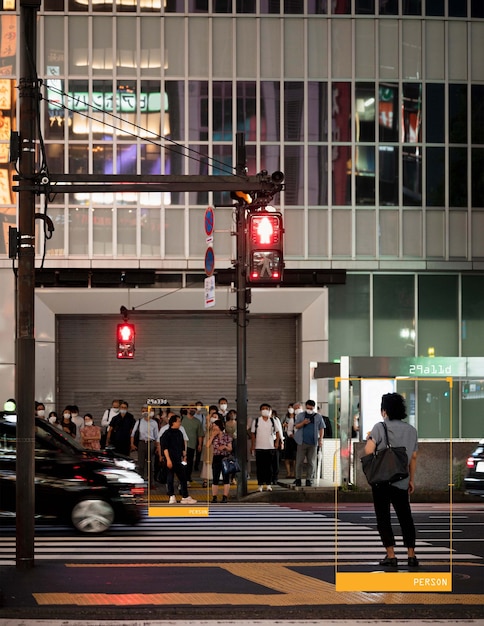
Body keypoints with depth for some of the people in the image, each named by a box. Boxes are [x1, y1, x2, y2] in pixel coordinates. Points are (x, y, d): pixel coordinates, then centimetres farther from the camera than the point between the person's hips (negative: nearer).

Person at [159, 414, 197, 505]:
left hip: (178, 460, 8)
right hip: (171, 459, -8)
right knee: (170, 478, -3)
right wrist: (168, 459, -20)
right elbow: (165, 447, -13)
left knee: (183, 478, 5)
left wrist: (184, 457, 16)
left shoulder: (179, 433, 15)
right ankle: (172, 497, 2)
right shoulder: (167, 433, -8)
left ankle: (185, 497, 6)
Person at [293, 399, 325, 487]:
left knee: (311, 462, 3)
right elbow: (296, 426, 4)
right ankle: (298, 479, 6)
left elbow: (321, 429, 10)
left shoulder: (318, 417, 8)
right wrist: (303, 423, -15)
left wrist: (321, 439, -1)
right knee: (299, 461, -2)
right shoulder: (300, 415, 8)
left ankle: (309, 479, 9)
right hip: (302, 442, -1)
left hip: (313, 443, 1)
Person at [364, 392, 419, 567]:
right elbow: (413, 457, 11)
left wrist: (368, 439, 4)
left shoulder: (380, 427, -9)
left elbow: (368, 451, -17)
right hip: (402, 481, 4)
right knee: (405, 517, 11)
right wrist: (411, 479, 20)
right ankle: (411, 555, 8)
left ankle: (391, 555, -2)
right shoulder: (411, 430, 6)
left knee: (383, 517, 3)